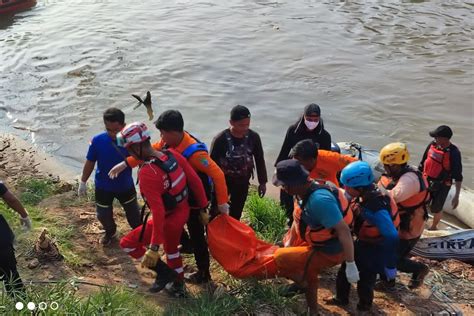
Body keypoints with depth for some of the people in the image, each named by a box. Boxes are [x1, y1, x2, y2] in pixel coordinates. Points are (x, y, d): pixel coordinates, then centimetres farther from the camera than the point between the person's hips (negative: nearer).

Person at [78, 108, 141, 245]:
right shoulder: (97, 141, -21)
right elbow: (90, 163, -7)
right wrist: (83, 182, 1)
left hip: (126, 185, 0)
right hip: (103, 187, 1)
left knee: (133, 213, 18)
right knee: (103, 215, 16)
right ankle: (110, 232, 49)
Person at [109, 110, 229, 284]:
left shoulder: (194, 152, -36)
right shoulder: (169, 141, -12)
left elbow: (217, 174, -34)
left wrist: (222, 202, -31)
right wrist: (125, 163, 2)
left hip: (195, 200, -8)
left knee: (196, 236, 6)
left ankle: (203, 273, 24)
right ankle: (185, 244, 51)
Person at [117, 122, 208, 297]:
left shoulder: (147, 173, -30)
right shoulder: (173, 154, -10)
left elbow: (158, 212, -32)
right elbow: (195, 181, -4)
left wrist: (154, 247, -26)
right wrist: (203, 207, 8)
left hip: (168, 219, -8)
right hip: (183, 211, 8)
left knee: (127, 243, 10)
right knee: (171, 247, 32)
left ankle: (164, 272, 13)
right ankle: (178, 285, 49)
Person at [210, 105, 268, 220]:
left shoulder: (253, 137, -14)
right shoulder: (220, 139, -24)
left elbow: (259, 160, 0)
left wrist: (262, 182, 5)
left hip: (242, 182, 3)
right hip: (222, 182, -3)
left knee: (236, 213, 18)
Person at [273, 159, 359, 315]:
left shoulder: (320, 200, -37)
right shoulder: (305, 191, -6)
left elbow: (344, 231, -35)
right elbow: (299, 218, 12)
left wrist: (350, 265, -31)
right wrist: (289, 244, 22)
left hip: (329, 252, -9)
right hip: (321, 245, 9)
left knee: (281, 258, -7)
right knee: (309, 273, 28)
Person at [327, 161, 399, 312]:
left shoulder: (377, 210, -39)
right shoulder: (362, 196, -14)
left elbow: (392, 238, -39)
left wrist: (390, 265, -32)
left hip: (374, 252, -7)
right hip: (362, 244, 7)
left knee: (365, 281, 14)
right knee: (345, 271, 21)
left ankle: (364, 306, 44)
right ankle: (341, 298, 46)